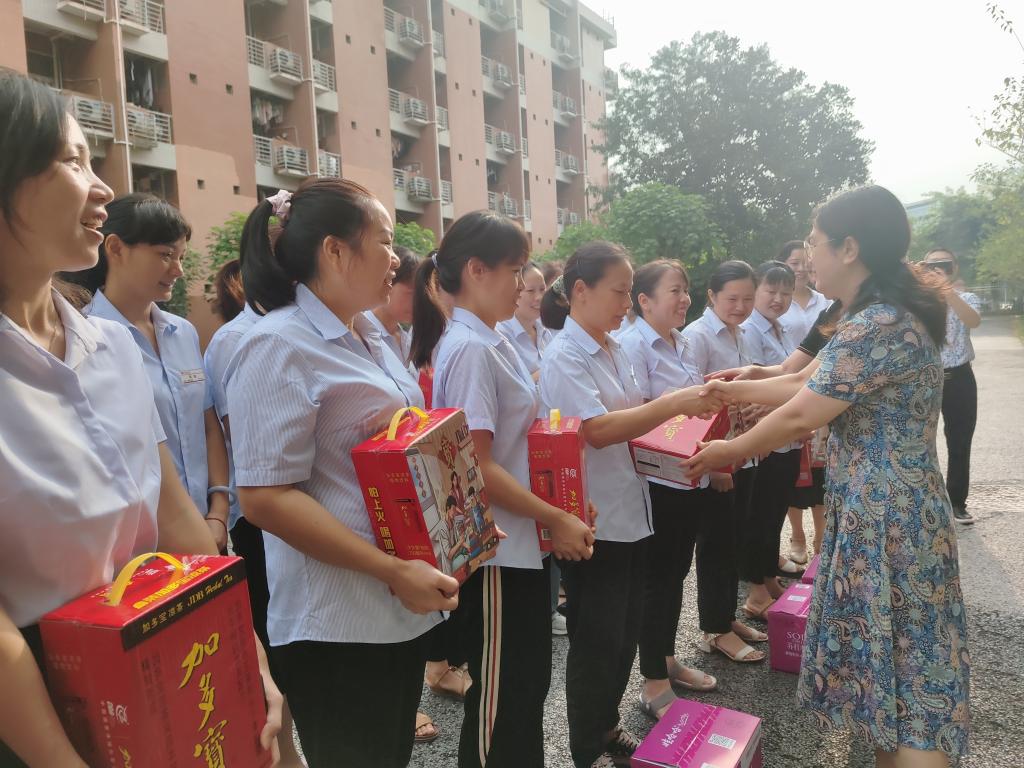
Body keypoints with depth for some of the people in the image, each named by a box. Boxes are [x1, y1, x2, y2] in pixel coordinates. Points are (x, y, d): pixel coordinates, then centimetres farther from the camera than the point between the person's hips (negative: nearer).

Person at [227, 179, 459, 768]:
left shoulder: (369, 338, 11)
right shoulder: (280, 347, -17)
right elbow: (266, 498, -23)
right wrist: (394, 571, -24)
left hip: (406, 608, 8)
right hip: (338, 627, -8)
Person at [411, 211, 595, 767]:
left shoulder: (494, 342, 9)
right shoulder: (469, 349, -20)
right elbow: (478, 467, -24)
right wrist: (556, 519, -18)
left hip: (525, 543, 9)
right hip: (494, 552, -9)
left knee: (530, 681, 22)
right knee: (500, 695, 8)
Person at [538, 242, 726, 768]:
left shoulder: (613, 350, 9)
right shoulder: (564, 356, -16)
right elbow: (597, 430, -26)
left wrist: (683, 408, 3)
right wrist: (673, 403, -28)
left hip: (630, 512, 8)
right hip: (593, 521, -8)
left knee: (626, 631, 19)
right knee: (598, 640, 6)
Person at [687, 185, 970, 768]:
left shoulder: (877, 325, -22)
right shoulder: (887, 315, 11)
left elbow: (800, 416, -19)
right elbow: (813, 386, 17)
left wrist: (728, 453, -5)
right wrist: (738, 390, 23)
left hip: (887, 520, -10)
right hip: (882, 512, 10)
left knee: (903, 674, 3)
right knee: (888, 663, 20)